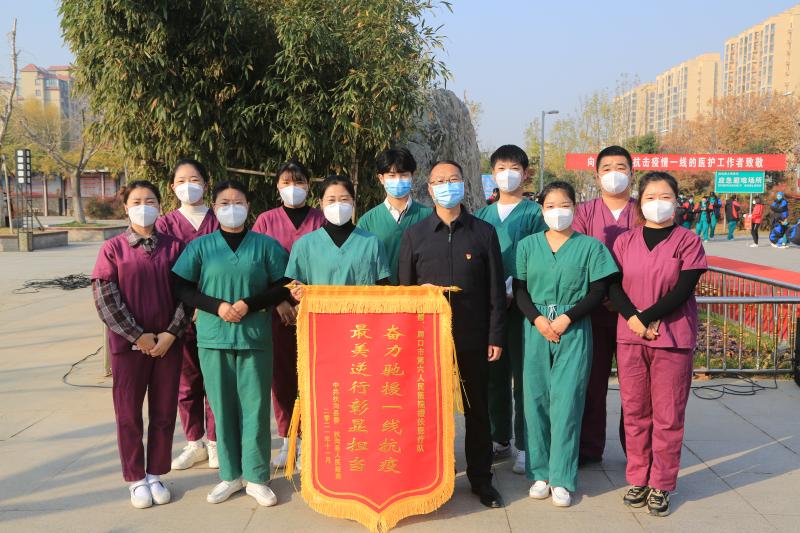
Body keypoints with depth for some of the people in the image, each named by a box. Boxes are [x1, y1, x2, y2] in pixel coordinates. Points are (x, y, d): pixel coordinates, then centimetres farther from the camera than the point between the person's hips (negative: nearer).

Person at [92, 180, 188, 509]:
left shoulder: (174, 247, 2)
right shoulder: (113, 249, -2)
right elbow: (105, 298, -7)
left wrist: (171, 334, -9)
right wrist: (138, 336, -11)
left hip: (167, 342, 1)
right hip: (128, 344, -1)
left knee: (164, 412, 8)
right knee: (129, 413, 6)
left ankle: (156, 475, 23)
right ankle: (136, 479, 20)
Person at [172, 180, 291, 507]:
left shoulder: (265, 245, 3)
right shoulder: (200, 246, 6)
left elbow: (283, 286, 1)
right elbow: (181, 288, 3)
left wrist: (249, 304, -12)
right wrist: (217, 306, -11)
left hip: (255, 337, -1)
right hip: (213, 338, 1)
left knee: (255, 406, 1)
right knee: (222, 407, 6)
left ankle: (256, 477, 13)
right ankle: (230, 475, 19)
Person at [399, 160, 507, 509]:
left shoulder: (484, 233, 4)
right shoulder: (415, 235, 5)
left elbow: (496, 290, 3)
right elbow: (405, 290, 7)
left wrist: (495, 337, -1)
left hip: (473, 339, 0)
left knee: (477, 409, 9)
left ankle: (481, 477, 23)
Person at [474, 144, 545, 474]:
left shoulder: (534, 213, 1)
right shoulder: (482, 216, 14)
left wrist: (511, 290, -16)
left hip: (521, 304, -4)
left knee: (523, 376, -1)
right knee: (494, 375, 10)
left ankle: (524, 445, 8)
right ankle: (500, 439, 23)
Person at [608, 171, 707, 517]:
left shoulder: (687, 241, -1)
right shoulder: (625, 241, 8)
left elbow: (683, 291, -9)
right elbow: (613, 286, 1)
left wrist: (647, 318, -14)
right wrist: (632, 318, -15)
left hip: (673, 339, -2)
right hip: (630, 339, 3)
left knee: (667, 415, 3)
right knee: (635, 412, 9)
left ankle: (661, 486, 16)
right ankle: (638, 479, 22)